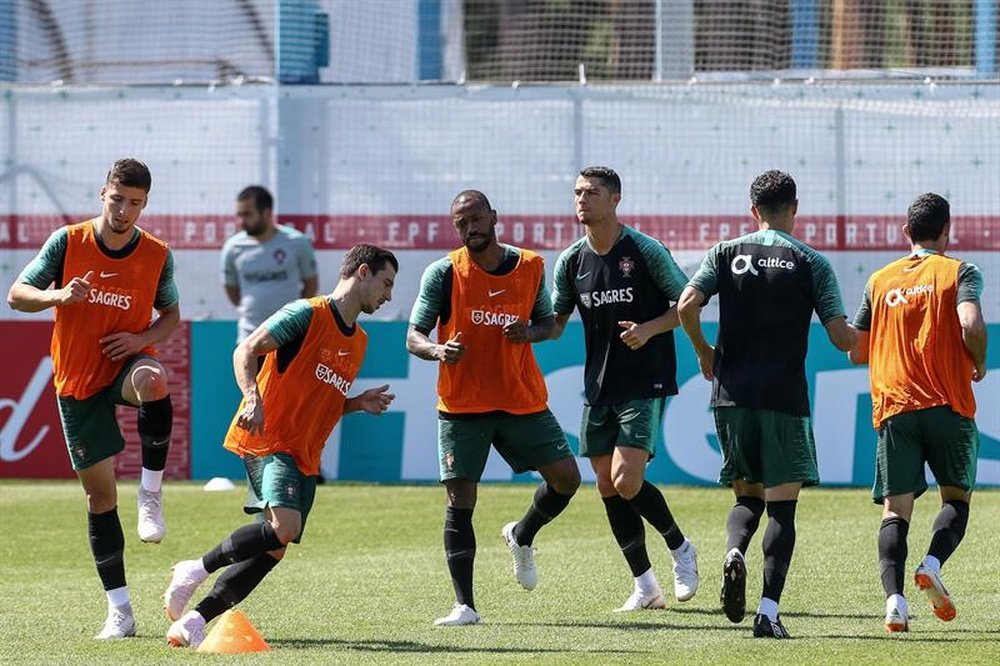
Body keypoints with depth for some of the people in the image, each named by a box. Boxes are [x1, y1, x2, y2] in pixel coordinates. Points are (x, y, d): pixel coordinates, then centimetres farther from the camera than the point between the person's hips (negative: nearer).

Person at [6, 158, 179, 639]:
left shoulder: (158, 256, -4)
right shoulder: (67, 242, -6)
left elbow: (171, 315, 9)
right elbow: (17, 294, -3)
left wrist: (142, 338, -12)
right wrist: (59, 296, -23)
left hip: (126, 362, -1)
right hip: (77, 380, 1)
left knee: (153, 381, -40)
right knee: (99, 492, 2)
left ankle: (151, 492, -21)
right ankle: (119, 610, 10)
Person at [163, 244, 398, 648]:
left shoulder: (358, 342, 20)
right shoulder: (307, 314, -6)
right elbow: (245, 351, -10)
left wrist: (359, 404, 10)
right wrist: (253, 399, -26)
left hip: (305, 456, 9)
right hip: (267, 439, -9)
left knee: (272, 550, -2)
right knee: (284, 527, -28)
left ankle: (193, 621, 4)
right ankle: (197, 570, -9)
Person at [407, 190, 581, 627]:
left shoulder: (530, 267, 4)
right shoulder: (443, 273, -4)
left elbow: (547, 321, 15)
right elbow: (414, 336, -5)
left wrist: (530, 332, -9)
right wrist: (438, 350, -28)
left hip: (524, 400, 3)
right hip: (461, 406, -3)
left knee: (566, 478, -2)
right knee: (460, 500, -8)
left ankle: (521, 537, 29)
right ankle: (464, 605, -4)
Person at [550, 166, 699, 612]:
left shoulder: (645, 251, -9)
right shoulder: (571, 261, 5)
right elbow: (557, 320, 15)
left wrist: (649, 329, -19)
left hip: (645, 384, -6)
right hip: (599, 387, 6)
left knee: (626, 482, -17)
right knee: (607, 486, 3)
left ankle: (680, 549, 9)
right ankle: (645, 587, 13)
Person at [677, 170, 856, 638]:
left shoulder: (726, 254, 6)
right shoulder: (811, 263, 1)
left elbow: (686, 306, -5)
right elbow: (840, 336, -3)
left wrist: (703, 352, 12)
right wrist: (861, 343, 20)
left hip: (732, 393, 2)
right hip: (784, 397, -2)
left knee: (747, 495, 18)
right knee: (782, 504, 1)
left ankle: (734, 552, -14)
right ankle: (769, 611, -9)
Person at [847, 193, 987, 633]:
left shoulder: (880, 281, 12)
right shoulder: (959, 272, 1)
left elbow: (856, 352, 15)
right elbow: (971, 325, -17)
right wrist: (979, 364, 2)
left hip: (893, 410, 2)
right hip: (949, 407, -2)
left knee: (895, 510, 1)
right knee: (956, 497, 14)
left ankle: (894, 597, -19)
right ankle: (932, 565, -13)